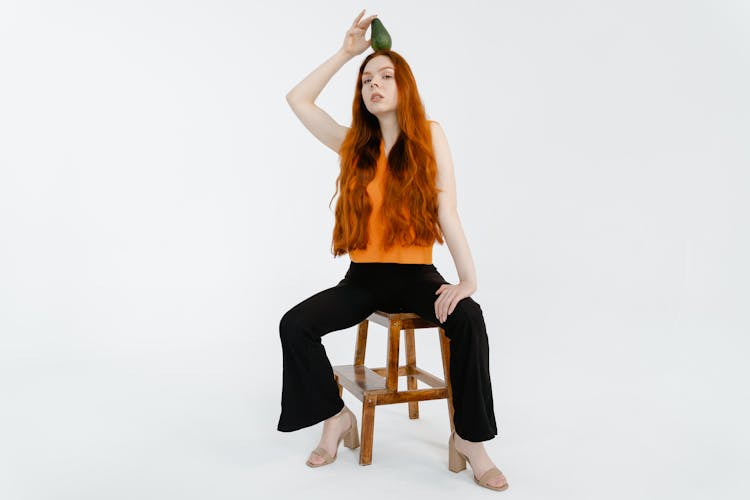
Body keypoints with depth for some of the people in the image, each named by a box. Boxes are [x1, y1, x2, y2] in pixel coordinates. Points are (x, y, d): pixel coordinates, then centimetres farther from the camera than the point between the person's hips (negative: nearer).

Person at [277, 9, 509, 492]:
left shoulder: (429, 136, -1)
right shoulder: (354, 143, 7)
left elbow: (447, 213, -9)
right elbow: (298, 99, 7)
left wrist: (468, 278, -21)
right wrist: (346, 51, 3)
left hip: (415, 274, -3)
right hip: (364, 276, 3)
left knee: (468, 317, -32)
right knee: (294, 325, -17)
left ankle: (468, 439, -17)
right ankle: (337, 415, 5)